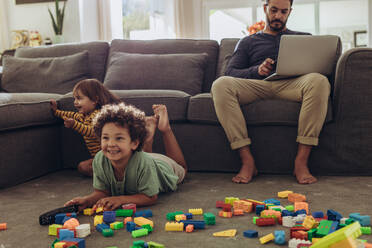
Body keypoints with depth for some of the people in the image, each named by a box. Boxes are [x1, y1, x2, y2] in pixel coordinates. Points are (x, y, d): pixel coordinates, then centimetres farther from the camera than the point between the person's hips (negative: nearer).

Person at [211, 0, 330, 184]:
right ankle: (247, 161, -31)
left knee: (319, 81, -35)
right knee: (220, 85, -31)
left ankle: (301, 162, -33)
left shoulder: (303, 38, 32)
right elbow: (231, 72, 15)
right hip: (256, 85, 1)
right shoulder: (248, 42, 30)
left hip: (291, 84, 0)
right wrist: (257, 70, -5)